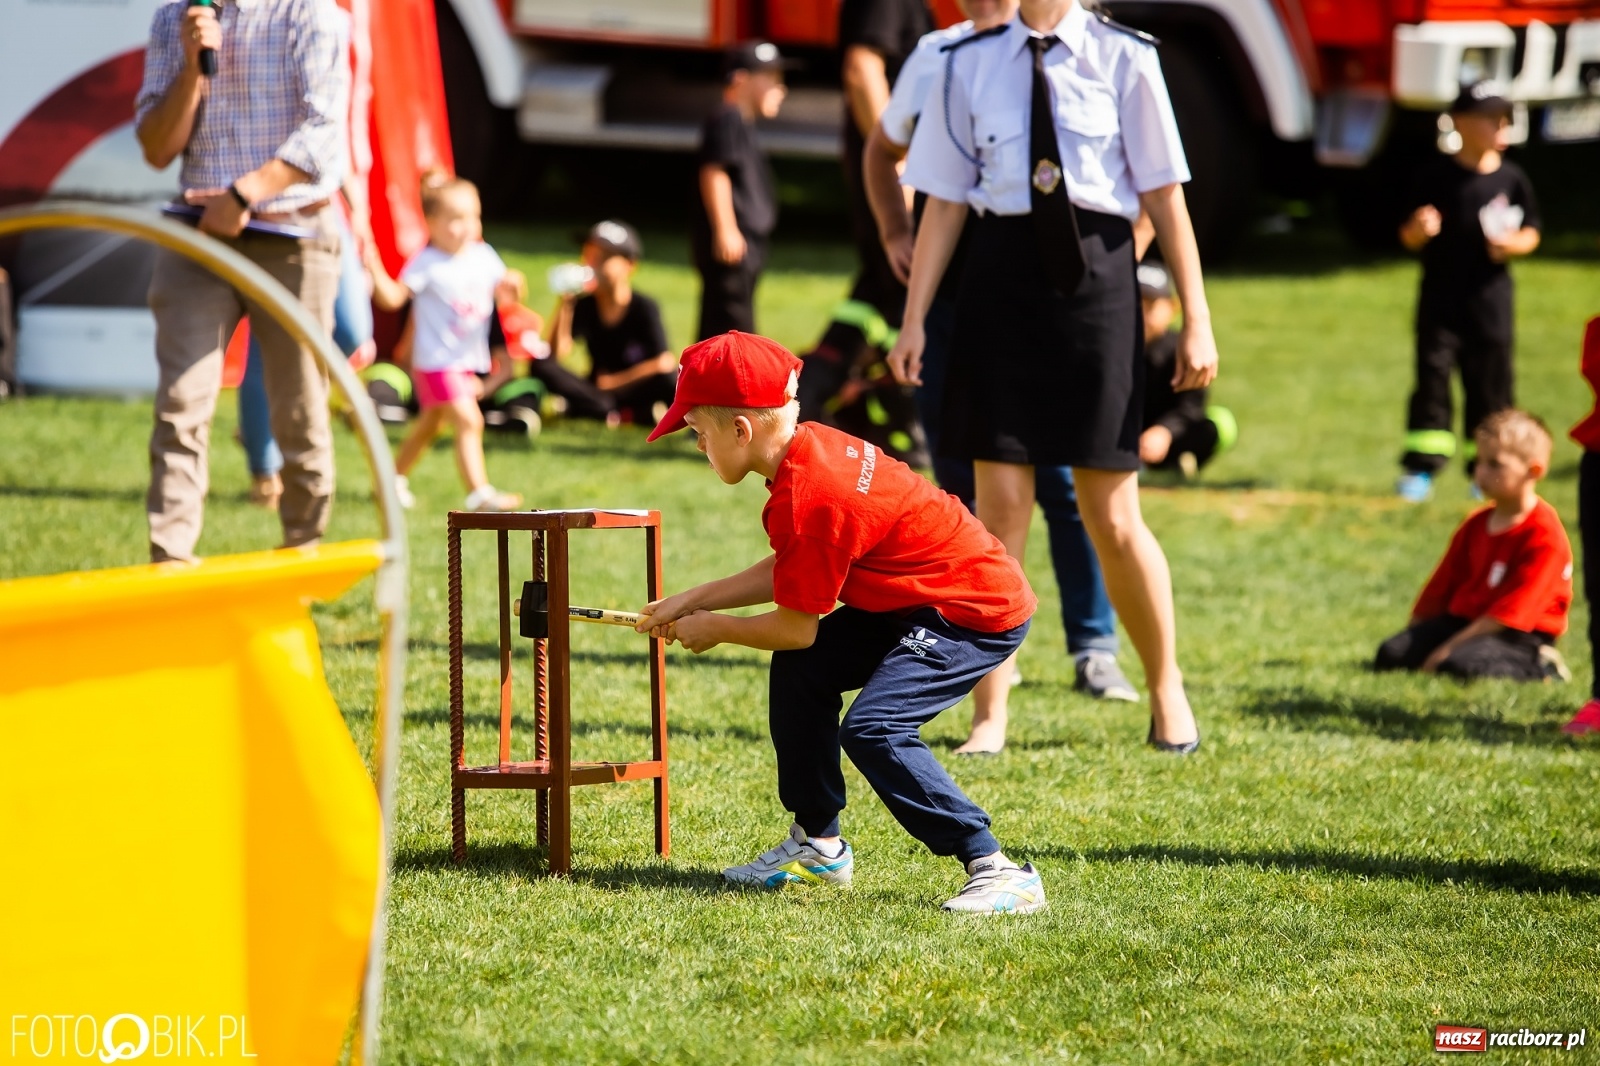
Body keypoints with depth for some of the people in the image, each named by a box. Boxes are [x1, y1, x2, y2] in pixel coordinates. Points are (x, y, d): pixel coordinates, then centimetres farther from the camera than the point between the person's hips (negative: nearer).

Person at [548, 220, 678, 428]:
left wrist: (614, 381, -15)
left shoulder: (645, 308, -11)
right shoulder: (584, 307, -1)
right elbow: (558, 353, -13)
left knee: (667, 378, -35)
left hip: (638, 392, -4)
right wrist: (565, 303, -19)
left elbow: (664, 363, -18)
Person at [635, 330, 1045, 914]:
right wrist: (692, 601, 12)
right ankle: (817, 844, 24)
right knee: (800, 671, 13)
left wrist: (714, 629, -1)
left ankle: (997, 871, -21)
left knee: (872, 729, -22)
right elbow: (788, 573, 14)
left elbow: (796, 628, -18)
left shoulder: (809, 500, -26)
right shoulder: (811, 447, 3)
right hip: (922, 598, 11)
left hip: (981, 613, -11)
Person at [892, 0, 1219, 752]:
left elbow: (1165, 197, 0)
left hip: (1095, 272, -1)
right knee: (999, 508, 0)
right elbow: (945, 201, 7)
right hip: (1001, 274, 1)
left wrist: (1195, 321, -3)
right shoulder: (970, 65, 5)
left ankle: (1166, 690, 24)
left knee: (1112, 521, 3)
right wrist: (914, 319, 3)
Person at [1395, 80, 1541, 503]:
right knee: (1432, 375, -4)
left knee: (1490, 382, 6)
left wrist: (1515, 244, -12)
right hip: (1440, 297, -1)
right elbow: (1410, 239, 1)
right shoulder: (1436, 177, -4)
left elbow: (1531, 233, 10)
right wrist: (1418, 229, -22)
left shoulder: (1511, 179, 1)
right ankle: (1421, 467, 0)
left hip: (1490, 297, 1)